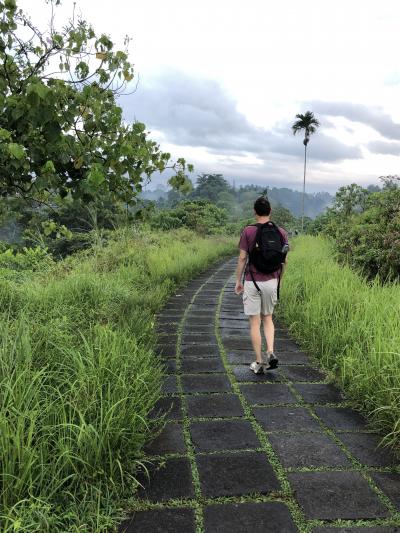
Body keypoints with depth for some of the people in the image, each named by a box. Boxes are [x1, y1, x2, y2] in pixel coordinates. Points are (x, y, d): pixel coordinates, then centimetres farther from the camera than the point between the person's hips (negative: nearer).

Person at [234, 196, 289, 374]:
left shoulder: (248, 231, -8)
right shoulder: (281, 232, 0)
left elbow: (242, 258, -7)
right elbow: (284, 261, 4)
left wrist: (238, 281, 3)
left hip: (252, 282, -3)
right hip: (271, 281, 3)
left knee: (255, 323, 5)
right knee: (268, 318, 20)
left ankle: (259, 363, 10)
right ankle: (270, 352, 3)